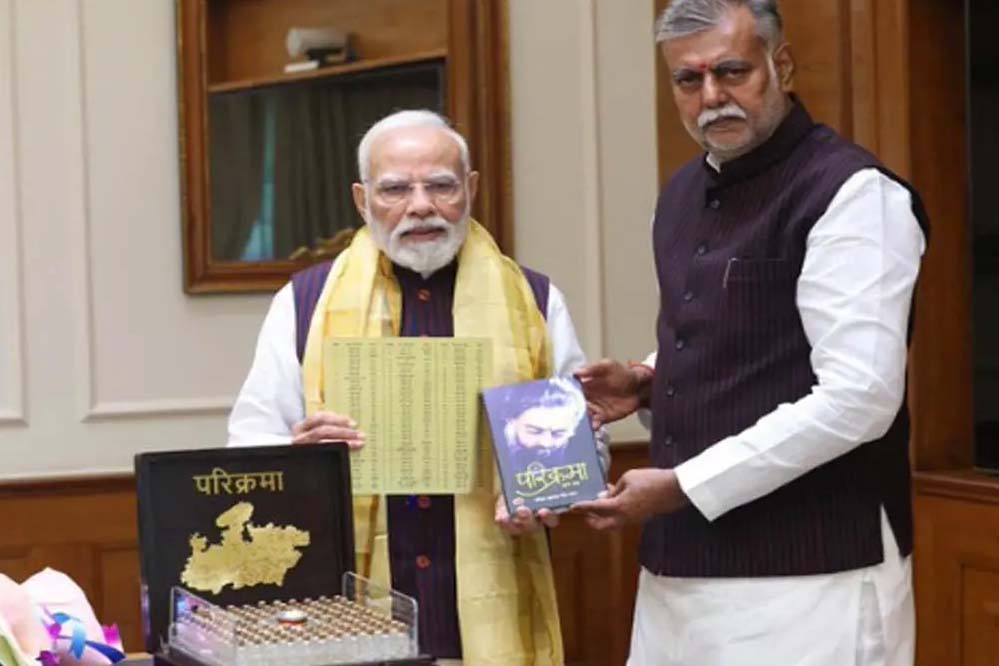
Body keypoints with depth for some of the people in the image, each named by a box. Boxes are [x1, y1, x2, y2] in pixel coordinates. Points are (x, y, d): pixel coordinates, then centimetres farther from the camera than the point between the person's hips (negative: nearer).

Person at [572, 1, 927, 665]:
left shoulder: (853, 193, -13)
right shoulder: (684, 193, 13)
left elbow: (858, 400, -21)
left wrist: (684, 486, -18)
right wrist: (649, 381, 5)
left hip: (808, 573, -7)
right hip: (682, 563, 7)